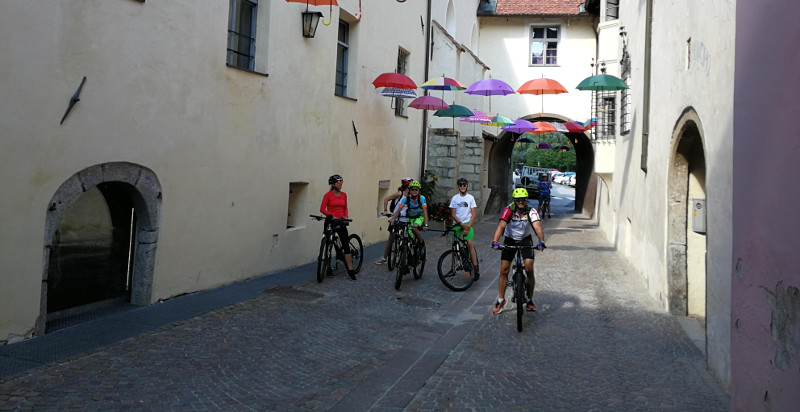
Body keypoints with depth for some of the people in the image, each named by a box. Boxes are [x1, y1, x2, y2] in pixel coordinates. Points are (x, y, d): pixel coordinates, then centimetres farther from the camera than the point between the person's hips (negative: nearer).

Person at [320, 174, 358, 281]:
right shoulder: (328, 195, -6)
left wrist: (346, 216, 0)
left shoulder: (344, 195, 9)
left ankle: (350, 271, -7)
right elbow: (322, 209, -11)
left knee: (346, 245, -5)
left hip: (341, 222, 3)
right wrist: (332, 216, -23)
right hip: (330, 221, -3)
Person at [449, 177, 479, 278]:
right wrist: (462, 224, -10)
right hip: (457, 224, 2)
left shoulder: (470, 198, 4)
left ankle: (475, 267, -16)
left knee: (470, 243, -18)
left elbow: (473, 214, 1)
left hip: (467, 224, -2)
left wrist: (468, 226, -11)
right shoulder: (454, 198, 6)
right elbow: (453, 214, 3)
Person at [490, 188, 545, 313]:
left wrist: (541, 241, -49)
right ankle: (501, 300, 13)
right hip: (510, 240, 0)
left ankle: (530, 300, 5)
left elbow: (537, 227, -32)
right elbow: (501, 226, -33)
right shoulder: (508, 210, -21)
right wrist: (495, 242, -47)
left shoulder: (531, 211, -19)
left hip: (525, 240, 0)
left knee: (529, 270, -13)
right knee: (504, 271, -2)